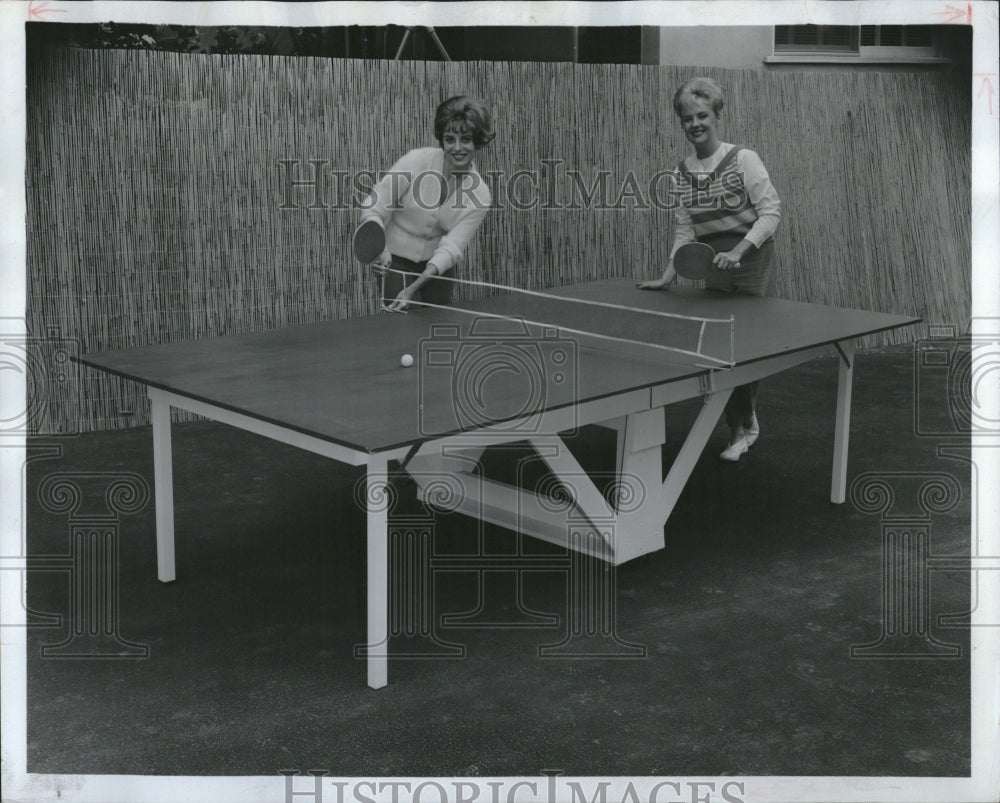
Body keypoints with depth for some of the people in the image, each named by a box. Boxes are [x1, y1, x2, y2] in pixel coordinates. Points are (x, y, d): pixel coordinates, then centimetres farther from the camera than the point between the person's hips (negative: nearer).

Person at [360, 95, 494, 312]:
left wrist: (413, 289, -31)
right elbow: (373, 211, -16)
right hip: (396, 259, -3)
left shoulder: (480, 195, -14)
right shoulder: (416, 161, -20)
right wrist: (380, 248, -36)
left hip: (435, 264, 3)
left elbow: (451, 248, -19)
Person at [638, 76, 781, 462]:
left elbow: (771, 210, -11)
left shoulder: (743, 159, -8)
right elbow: (684, 229, 10)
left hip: (751, 259, -5)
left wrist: (738, 251, -21)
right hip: (714, 267, 5)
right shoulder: (683, 172, 7)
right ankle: (742, 428, 17)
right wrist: (668, 276, 2)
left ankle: (744, 424, 10)